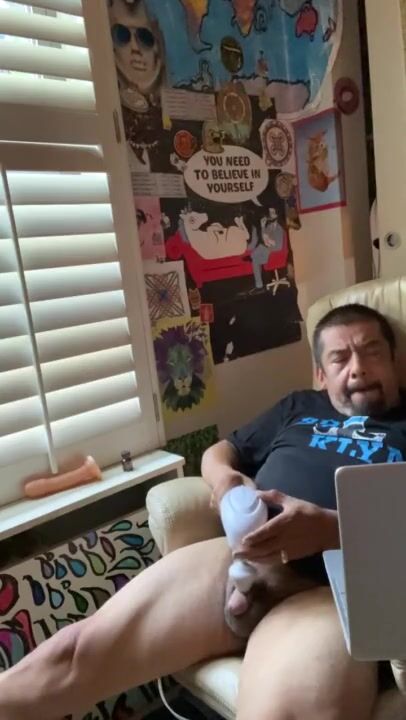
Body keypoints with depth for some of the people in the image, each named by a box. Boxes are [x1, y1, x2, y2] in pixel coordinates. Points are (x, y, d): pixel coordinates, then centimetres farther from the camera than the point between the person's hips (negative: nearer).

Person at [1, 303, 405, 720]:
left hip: (335, 587, -3)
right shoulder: (299, 407, 24)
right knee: (78, 650, -6)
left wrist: (330, 528, -18)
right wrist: (223, 476, 5)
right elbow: (220, 451, 29)